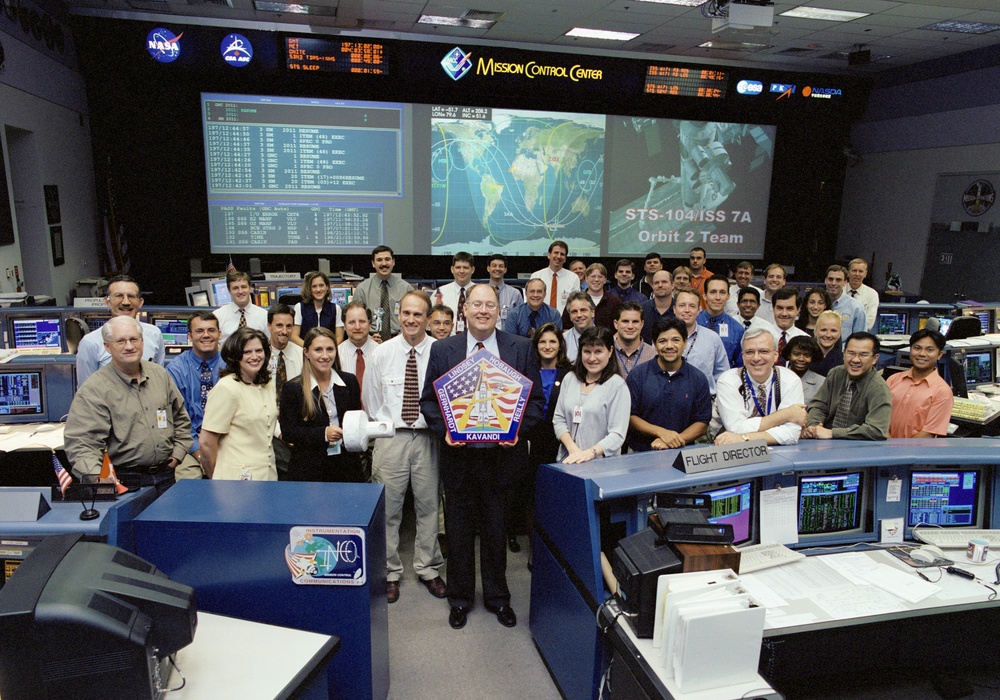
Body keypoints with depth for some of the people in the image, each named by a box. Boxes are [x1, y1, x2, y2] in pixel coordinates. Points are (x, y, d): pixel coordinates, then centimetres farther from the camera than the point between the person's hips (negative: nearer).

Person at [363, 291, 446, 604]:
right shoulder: (383, 352, 0)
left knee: (428, 507, 11)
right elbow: (370, 400, 10)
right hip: (391, 437, 1)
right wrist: (384, 427, 8)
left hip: (428, 437, 0)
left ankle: (428, 569, 29)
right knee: (388, 509, 6)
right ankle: (390, 572, 24)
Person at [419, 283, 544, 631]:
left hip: (502, 454, 0)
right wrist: (445, 430, -13)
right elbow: (428, 399, 3)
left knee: (496, 530, 14)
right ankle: (460, 598, 33)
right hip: (459, 454, 0)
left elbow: (536, 399, 2)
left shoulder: (522, 348, 1)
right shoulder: (442, 349, 1)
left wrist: (518, 430, -13)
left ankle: (497, 597, 35)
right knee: (459, 530, 13)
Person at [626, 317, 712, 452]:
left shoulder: (698, 379, 6)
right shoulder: (638, 375, 2)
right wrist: (662, 432, -12)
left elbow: (702, 423, 5)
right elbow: (629, 416, 0)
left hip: (682, 454, 1)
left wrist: (674, 441, -10)